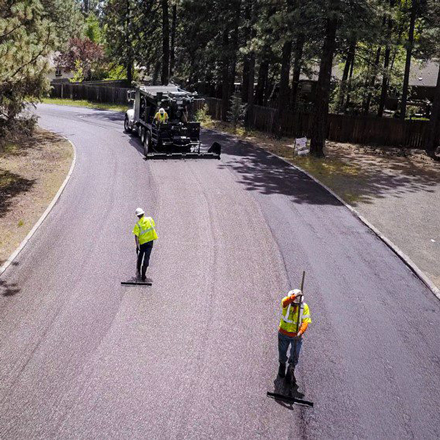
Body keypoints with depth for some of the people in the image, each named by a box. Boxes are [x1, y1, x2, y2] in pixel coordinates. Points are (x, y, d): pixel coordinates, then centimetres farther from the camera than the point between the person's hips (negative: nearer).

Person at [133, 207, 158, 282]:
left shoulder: (137, 224, -12)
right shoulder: (150, 219, -5)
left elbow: (136, 235, -19)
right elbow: (154, 227, 7)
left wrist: (137, 244, -19)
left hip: (142, 243, -1)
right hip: (150, 241, 1)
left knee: (140, 257, 21)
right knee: (146, 258, 0)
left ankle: (138, 272, 28)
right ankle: (143, 276, -6)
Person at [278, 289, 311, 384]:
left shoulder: (304, 307, -16)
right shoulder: (286, 302, -19)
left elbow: (305, 322, -24)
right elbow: (285, 302, -46)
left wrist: (300, 333, -42)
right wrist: (295, 296, -65)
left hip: (296, 336, 0)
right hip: (283, 333, 0)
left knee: (295, 356, 0)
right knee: (282, 353, 18)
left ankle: (290, 372, 24)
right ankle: (282, 365, 49)